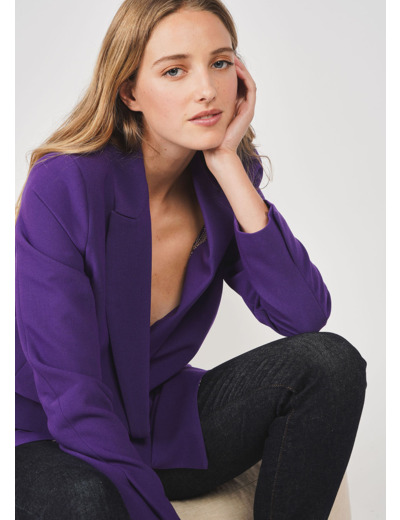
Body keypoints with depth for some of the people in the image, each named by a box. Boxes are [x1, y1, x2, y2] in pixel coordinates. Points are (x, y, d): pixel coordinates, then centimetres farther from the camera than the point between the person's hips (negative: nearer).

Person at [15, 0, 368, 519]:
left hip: (158, 424, 6)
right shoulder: (62, 189, -22)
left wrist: (229, 167, -21)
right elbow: (72, 396, -24)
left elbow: (304, 315, -17)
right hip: (48, 444, -5)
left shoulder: (222, 181, -5)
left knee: (329, 361, -16)